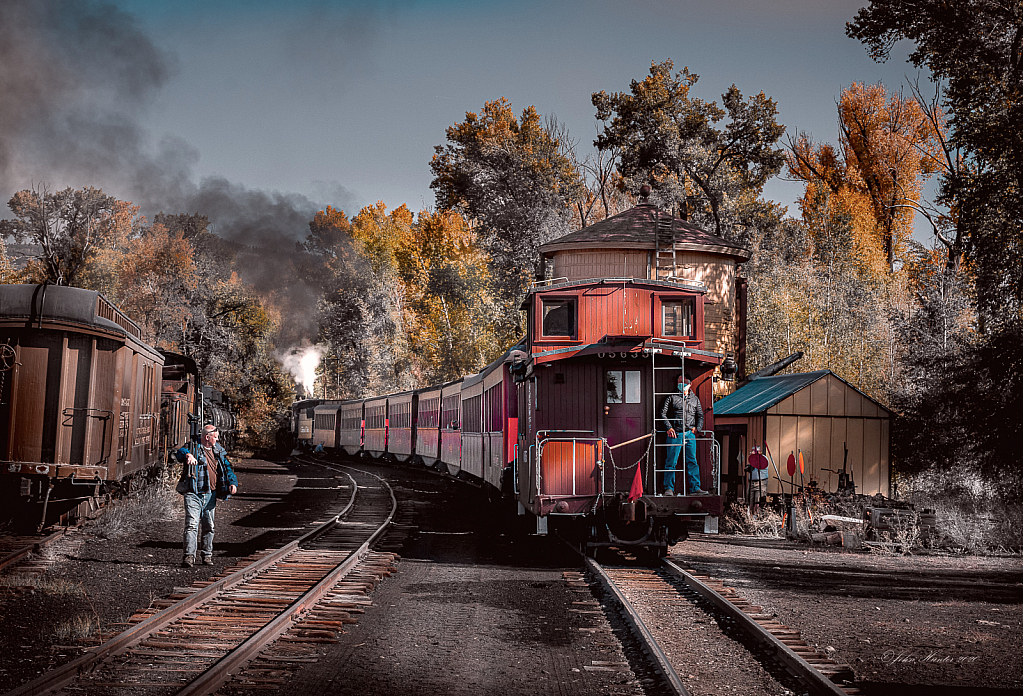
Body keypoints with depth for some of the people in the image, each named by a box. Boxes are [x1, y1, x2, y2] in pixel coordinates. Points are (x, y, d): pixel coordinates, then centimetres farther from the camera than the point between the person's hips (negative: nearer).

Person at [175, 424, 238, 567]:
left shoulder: (218, 451, 14)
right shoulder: (193, 447, -2)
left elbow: (228, 468, 14)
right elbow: (180, 452, -22)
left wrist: (232, 482, -5)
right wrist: (187, 455, -47)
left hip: (210, 495, 5)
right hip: (193, 494, -5)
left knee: (209, 526, 12)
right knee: (192, 525, -14)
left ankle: (207, 555, 24)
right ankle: (189, 556, -16)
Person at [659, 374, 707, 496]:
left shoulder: (695, 399, 18)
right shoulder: (672, 398, 9)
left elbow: (700, 415, 21)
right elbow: (663, 414, 4)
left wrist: (697, 427, 5)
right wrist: (669, 427, -7)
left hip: (690, 435, 3)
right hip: (675, 434, -2)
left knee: (692, 462, 1)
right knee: (671, 462, -3)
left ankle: (695, 488, 4)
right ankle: (669, 488, 2)